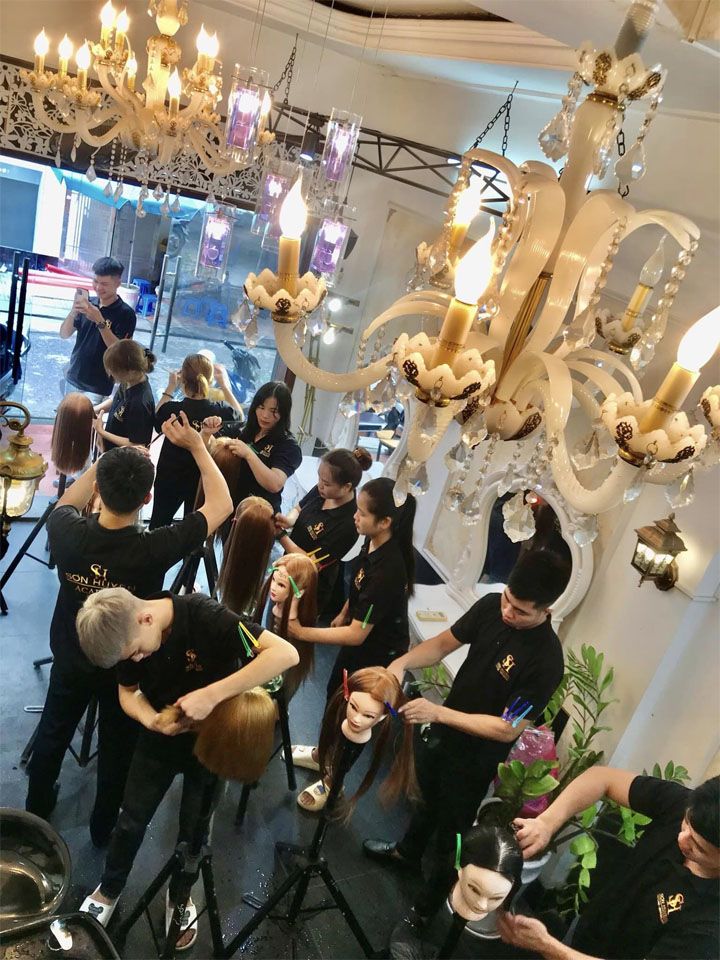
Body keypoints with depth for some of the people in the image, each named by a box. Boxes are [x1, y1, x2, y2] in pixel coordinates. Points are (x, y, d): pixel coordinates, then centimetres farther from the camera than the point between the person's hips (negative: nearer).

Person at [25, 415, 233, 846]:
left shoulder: (68, 533, -27)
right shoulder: (155, 549, -35)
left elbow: (66, 503, 1)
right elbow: (222, 504, -22)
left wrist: (107, 461, -5)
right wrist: (197, 445, -17)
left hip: (70, 660, 3)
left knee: (52, 735, 29)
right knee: (116, 749, 22)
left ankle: (37, 807, 54)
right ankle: (104, 827, 45)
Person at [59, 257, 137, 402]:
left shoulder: (126, 313, -11)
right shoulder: (88, 304, 4)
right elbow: (64, 334, 2)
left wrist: (100, 321, -29)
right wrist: (73, 311, -17)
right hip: (72, 380, 5)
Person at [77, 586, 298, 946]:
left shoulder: (203, 616, -36)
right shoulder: (125, 632, -20)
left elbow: (286, 653, -44)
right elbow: (128, 692, -4)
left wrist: (211, 694, -46)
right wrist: (152, 720, -26)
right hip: (160, 735, 3)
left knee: (194, 827, 14)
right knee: (131, 819, 14)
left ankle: (178, 897, 43)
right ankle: (109, 890, 44)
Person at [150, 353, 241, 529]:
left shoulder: (172, 409, -23)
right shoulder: (220, 410, -20)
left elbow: (157, 417, 3)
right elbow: (239, 415, 5)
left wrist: (170, 388, 2)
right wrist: (225, 383, 5)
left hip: (169, 479, -1)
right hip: (203, 481, 1)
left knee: (158, 524, 22)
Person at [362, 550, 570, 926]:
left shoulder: (546, 661, -34)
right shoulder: (491, 606, -18)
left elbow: (508, 729, -29)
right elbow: (443, 643, -7)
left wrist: (438, 713, -33)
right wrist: (401, 662, -25)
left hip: (475, 757, -6)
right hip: (443, 730, 6)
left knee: (452, 835, 18)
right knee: (429, 797, 32)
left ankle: (425, 909, 45)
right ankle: (408, 852, 61)